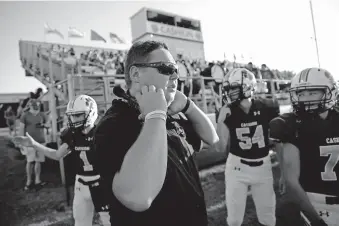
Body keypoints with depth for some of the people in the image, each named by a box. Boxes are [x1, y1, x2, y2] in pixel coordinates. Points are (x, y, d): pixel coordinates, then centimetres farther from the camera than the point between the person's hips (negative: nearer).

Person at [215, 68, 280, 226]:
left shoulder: (267, 108, -9)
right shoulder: (227, 113, -10)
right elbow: (220, 148, -10)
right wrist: (220, 121, -21)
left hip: (263, 167, 1)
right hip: (236, 168, 0)